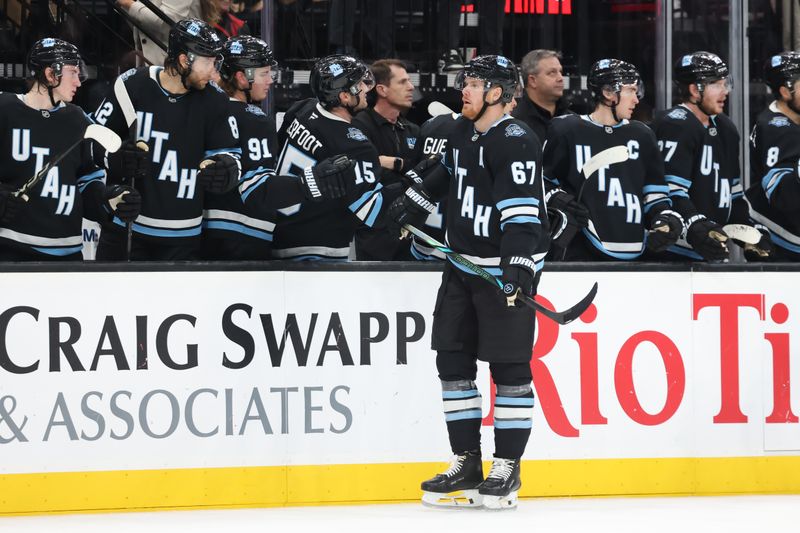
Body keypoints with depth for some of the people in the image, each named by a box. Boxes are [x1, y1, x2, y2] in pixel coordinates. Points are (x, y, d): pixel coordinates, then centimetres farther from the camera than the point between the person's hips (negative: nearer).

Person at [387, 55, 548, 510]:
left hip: (507, 268, -9)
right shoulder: (463, 132, 10)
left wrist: (519, 262, -35)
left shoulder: (515, 142, -17)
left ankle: (507, 470, 1)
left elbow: (523, 208, -26)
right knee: (453, 361, 8)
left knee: (509, 367, -4)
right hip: (464, 264, 9)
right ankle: (467, 464, 15)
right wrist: (415, 203, 37)